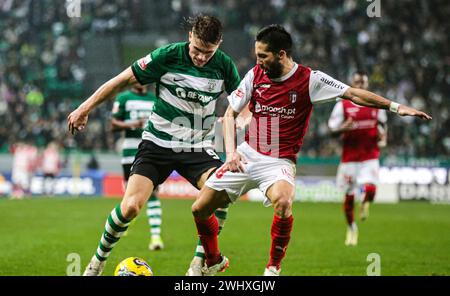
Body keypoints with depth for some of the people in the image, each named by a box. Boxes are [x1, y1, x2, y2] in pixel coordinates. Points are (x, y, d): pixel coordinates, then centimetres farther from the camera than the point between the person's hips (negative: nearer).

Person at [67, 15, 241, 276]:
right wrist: (85, 109, -2)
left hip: (199, 148, 2)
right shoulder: (168, 56, -11)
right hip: (158, 144, -2)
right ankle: (98, 261, 9)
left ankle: (200, 264, -10)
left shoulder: (224, 65, -3)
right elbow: (124, 80, -4)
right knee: (131, 206, -17)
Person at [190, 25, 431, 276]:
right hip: (246, 155, 4)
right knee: (200, 209, 0)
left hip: (279, 162, -4)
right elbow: (230, 114, 8)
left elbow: (353, 94, -10)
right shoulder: (255, 75, 1)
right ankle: (214, 262, 28)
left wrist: (394, 106, -20)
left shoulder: (309, 79, -9)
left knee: (282, 202, -36)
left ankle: (274, 268, -15)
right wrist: (231, 152, -5)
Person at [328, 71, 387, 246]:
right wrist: (344, 127, -23)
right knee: (349, 195, 4)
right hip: (350, 157, 0)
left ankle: (365, 203, 15)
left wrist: (383, 137, -1)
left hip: (370, 157, 1)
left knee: (370, 189, -22)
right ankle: (351, 228, 27)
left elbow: (382, 125, 21)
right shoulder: (343, 105, -1)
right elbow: (332, 129, -2)